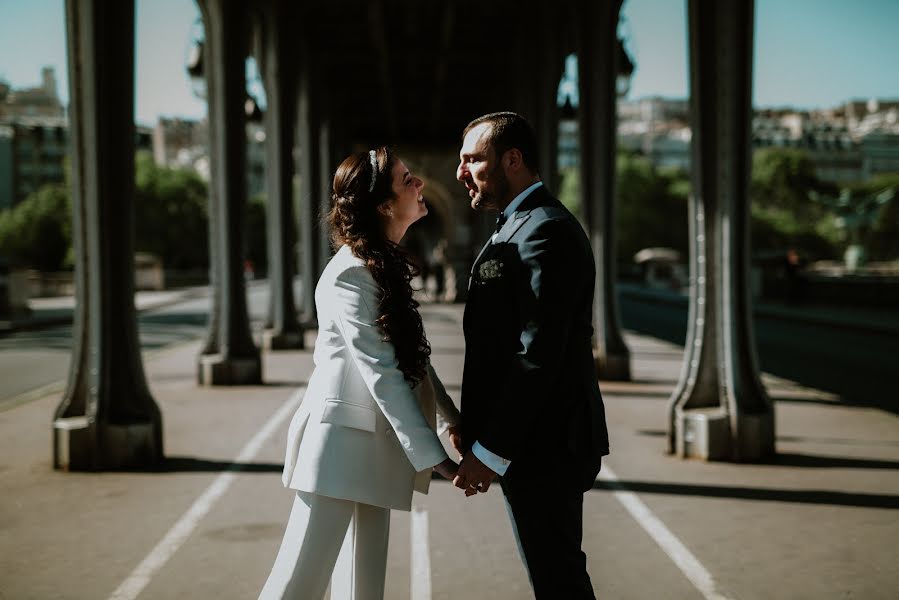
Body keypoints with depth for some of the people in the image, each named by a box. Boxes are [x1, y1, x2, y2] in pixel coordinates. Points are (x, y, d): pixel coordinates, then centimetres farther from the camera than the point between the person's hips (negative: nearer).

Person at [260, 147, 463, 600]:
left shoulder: (388, 266, 13)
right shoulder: (351, 274, -16)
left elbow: (413, 357, 15)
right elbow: (380, 372, -20)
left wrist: (451, 418, 11)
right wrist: (433, 457, -21)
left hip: (377, 441, 9)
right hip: (341, 439, -9)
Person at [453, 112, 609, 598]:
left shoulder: (546, 232, -16)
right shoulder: (523, 226, 17)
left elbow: (538, 357, -23)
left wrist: (489, 451, -20)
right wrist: (488, 445, 16)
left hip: (544, 448, -10)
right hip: (539, 445, 10)